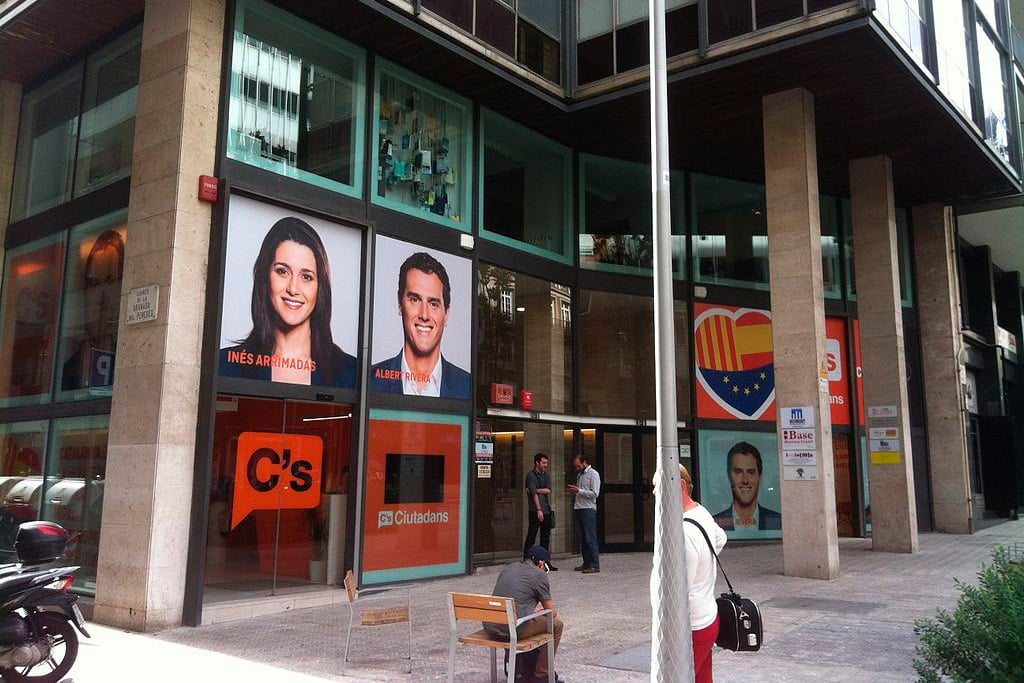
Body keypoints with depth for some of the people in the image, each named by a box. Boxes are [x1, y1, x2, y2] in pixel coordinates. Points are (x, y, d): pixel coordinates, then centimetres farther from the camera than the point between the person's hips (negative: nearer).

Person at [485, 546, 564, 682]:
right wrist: (554, 610, 32)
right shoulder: (539, 574, 2)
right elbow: (552, 612, 9)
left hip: (490, 627, 7)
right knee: (556, 624, 13)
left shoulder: (508, 568, 20)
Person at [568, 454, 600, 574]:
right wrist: (573, 489, 8)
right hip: (578, 508, 8)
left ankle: (595, 566, -8)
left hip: (588, 509, -8)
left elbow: (595, 493, -13)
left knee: (590, 539, -9)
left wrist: (579, 490, -15)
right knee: (582, 538, 9)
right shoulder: (579, 474, 19)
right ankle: (586, 563, 14)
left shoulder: (593, 474, -5)